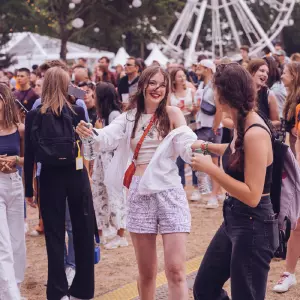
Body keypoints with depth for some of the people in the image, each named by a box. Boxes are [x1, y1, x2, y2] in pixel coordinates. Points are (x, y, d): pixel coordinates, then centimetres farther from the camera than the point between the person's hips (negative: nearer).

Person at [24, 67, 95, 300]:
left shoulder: (35, 116, -6)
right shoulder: (77, 111, -6)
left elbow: (30, 155, -3)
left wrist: (28, 189, 3)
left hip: (50, 179, -1)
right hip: (77, 177, 1)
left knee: (54, 235, 6)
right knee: (83, 233, 11)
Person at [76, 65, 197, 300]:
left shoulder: (172, 114, 0)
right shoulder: (130, 117, 9)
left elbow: (187, 148, -9)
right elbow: (108, 138, -5)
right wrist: (89, 134, -27)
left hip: (169, 191, -3)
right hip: (139, 193, 3)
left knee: (176, 270, -7)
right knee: (146, 271, 11)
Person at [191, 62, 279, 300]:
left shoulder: (256, 133, -24)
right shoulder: (242, 124, 4)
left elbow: (252, 196, -27)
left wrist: (210, 168, -25)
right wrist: (206, 146, 23)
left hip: (253, 227, -10)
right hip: (234, 220, 10)